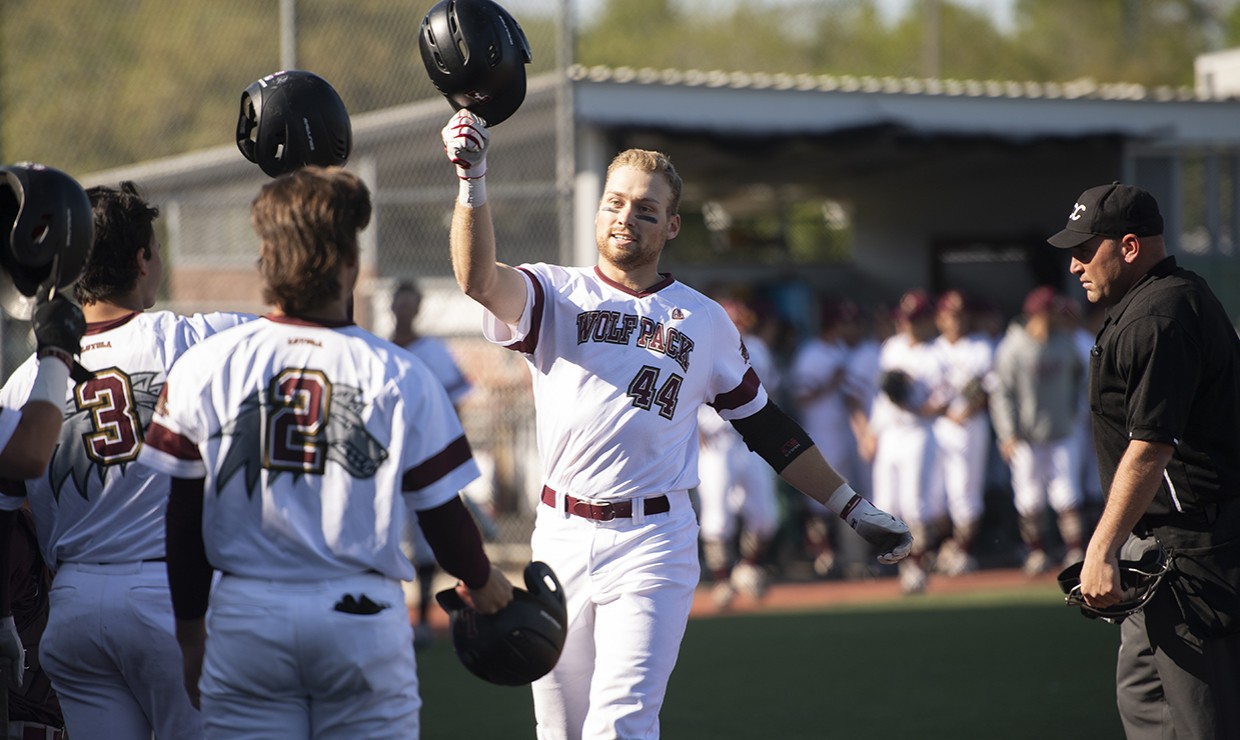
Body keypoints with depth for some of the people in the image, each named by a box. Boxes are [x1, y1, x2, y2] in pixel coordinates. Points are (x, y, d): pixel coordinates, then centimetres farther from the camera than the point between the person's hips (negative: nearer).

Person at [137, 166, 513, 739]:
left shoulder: (204, 367, 0)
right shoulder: (399, 376, -2)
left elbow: (182, 518, 3)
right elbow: (443, 517, 3)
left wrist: (190, 630, 14)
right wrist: (484, 583, 24)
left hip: (246, 619, 1)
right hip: (365, 620, -1)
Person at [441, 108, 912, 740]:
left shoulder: (706, 322, 11)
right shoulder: (554, 295, 6)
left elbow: (766, 427, 18)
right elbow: (480, 278, -15)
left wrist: (855, 509, 15)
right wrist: (472, 180, -31)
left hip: (653, 545, -1)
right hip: (561, 537, 1)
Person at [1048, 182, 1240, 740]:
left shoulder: (1157, 318, -19)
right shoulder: (1183, 296, 16)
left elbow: (1151, 446, -26)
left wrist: (1103, 550, -28)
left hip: (1188, 546, -11)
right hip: (1160, 541, 11)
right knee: (1141, 693, 17)